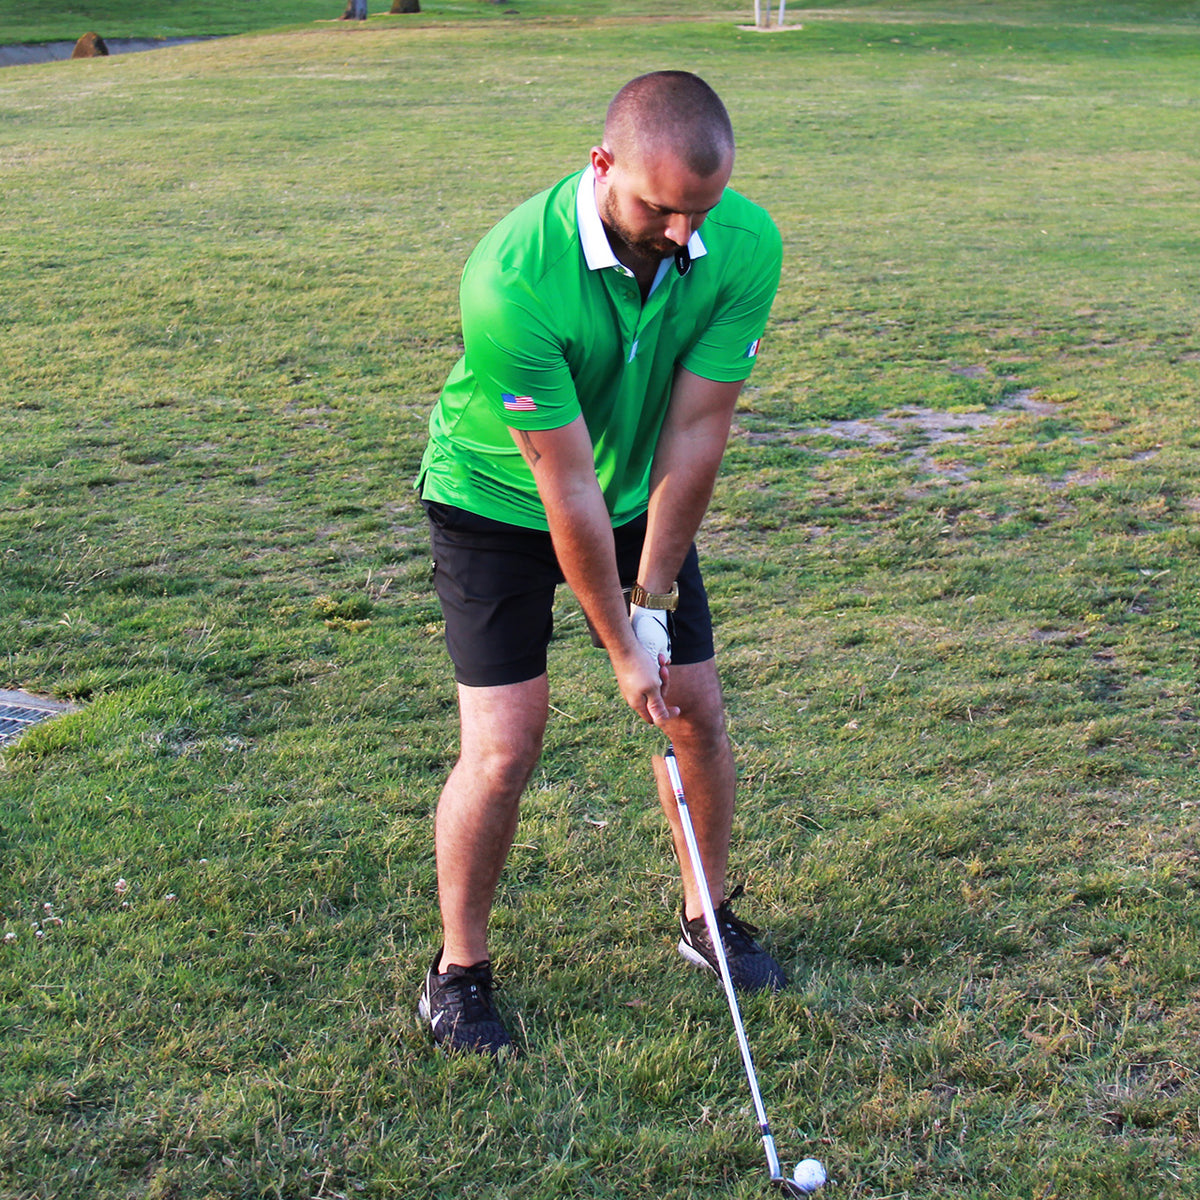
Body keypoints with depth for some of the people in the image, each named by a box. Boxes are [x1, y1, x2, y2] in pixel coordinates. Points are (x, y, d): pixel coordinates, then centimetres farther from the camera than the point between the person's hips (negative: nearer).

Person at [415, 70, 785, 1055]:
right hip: (500, 505, -4)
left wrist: (653, 599, -15)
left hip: (642, 499, 5)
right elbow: (565, 484, -29)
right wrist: (621, 645, -21)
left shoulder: (745, 244, -23)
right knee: (504, 748, -10)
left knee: (697, 709, 6)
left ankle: (708, 917, 31)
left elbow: (695, 430, -17)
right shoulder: (513, 280, -36)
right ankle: (459, 968, 12)